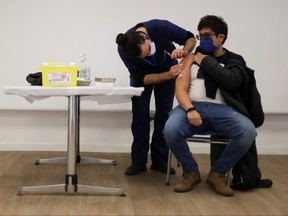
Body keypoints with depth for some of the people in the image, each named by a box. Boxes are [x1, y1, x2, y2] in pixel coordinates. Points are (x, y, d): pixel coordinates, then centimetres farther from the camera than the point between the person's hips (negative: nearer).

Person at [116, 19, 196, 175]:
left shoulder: (162, 27, -36)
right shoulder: (124, 50, -33)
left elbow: (190, 38, -19)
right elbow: (142, 77, -27)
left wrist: (184, 51, -41)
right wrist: (169, 75, -41)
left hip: (167, 68, 1)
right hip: (142, 75, 0)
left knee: (164, 114, -1)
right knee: (140, 115, -7)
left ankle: (160, 160, 7)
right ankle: (138, 161, 3)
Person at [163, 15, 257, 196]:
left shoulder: (235, 60, 17)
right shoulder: (192, 58, 18)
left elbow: (232, 82, -7)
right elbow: (180, 89, 5)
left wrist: (206, 62, 1)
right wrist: (190, 110, -16)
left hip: (222, 109, 0)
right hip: (192, 107, 0)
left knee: (248, 131, -31)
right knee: (171, 129, -33)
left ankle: (217, 173, -6)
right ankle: (191, 172, -3)